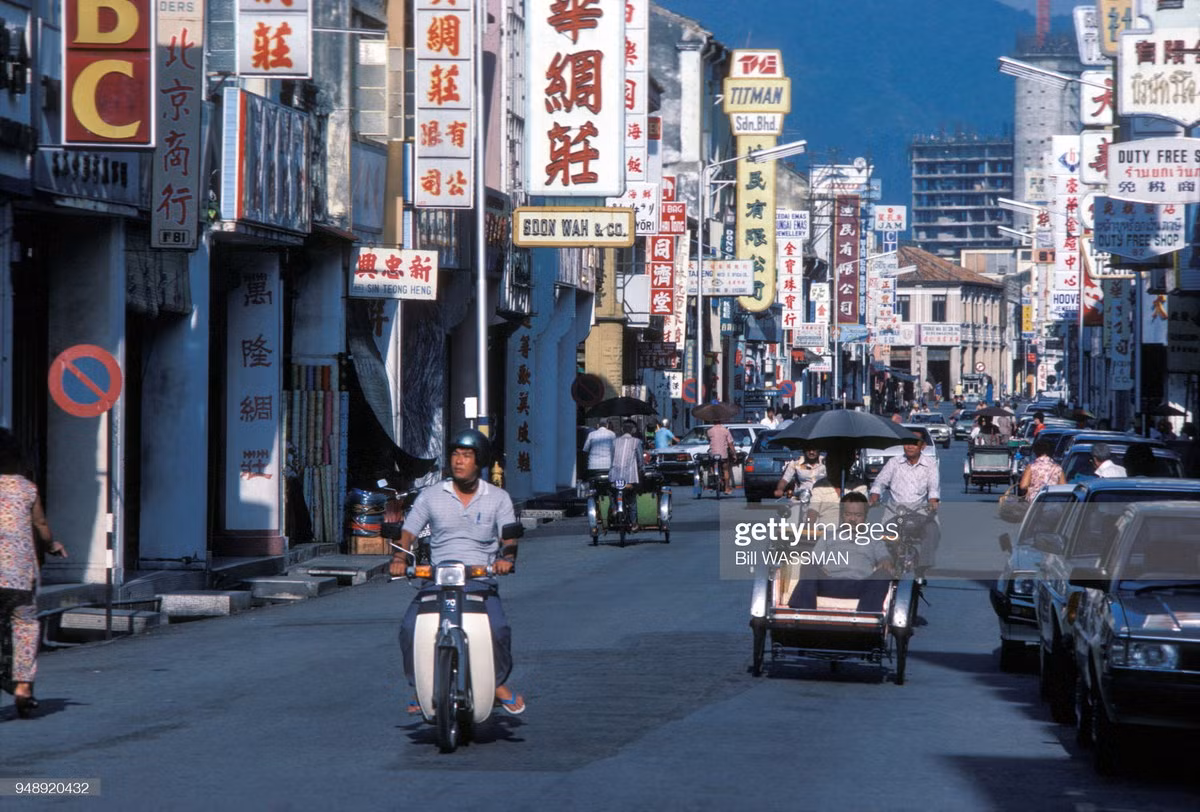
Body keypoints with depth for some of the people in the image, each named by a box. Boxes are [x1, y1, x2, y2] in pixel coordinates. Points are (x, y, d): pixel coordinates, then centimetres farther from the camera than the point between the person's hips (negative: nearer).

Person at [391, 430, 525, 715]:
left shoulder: (498, 498, 7)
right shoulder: (431, 496, 8)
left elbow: (510, 538, 0)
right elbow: (408, 531, 7)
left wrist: (507, 557, -22)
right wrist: (400, 557, -14)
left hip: (480, 581, -1)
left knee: (498, 627, -26)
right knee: (410, 627, -22)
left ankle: (499, 682, 1)